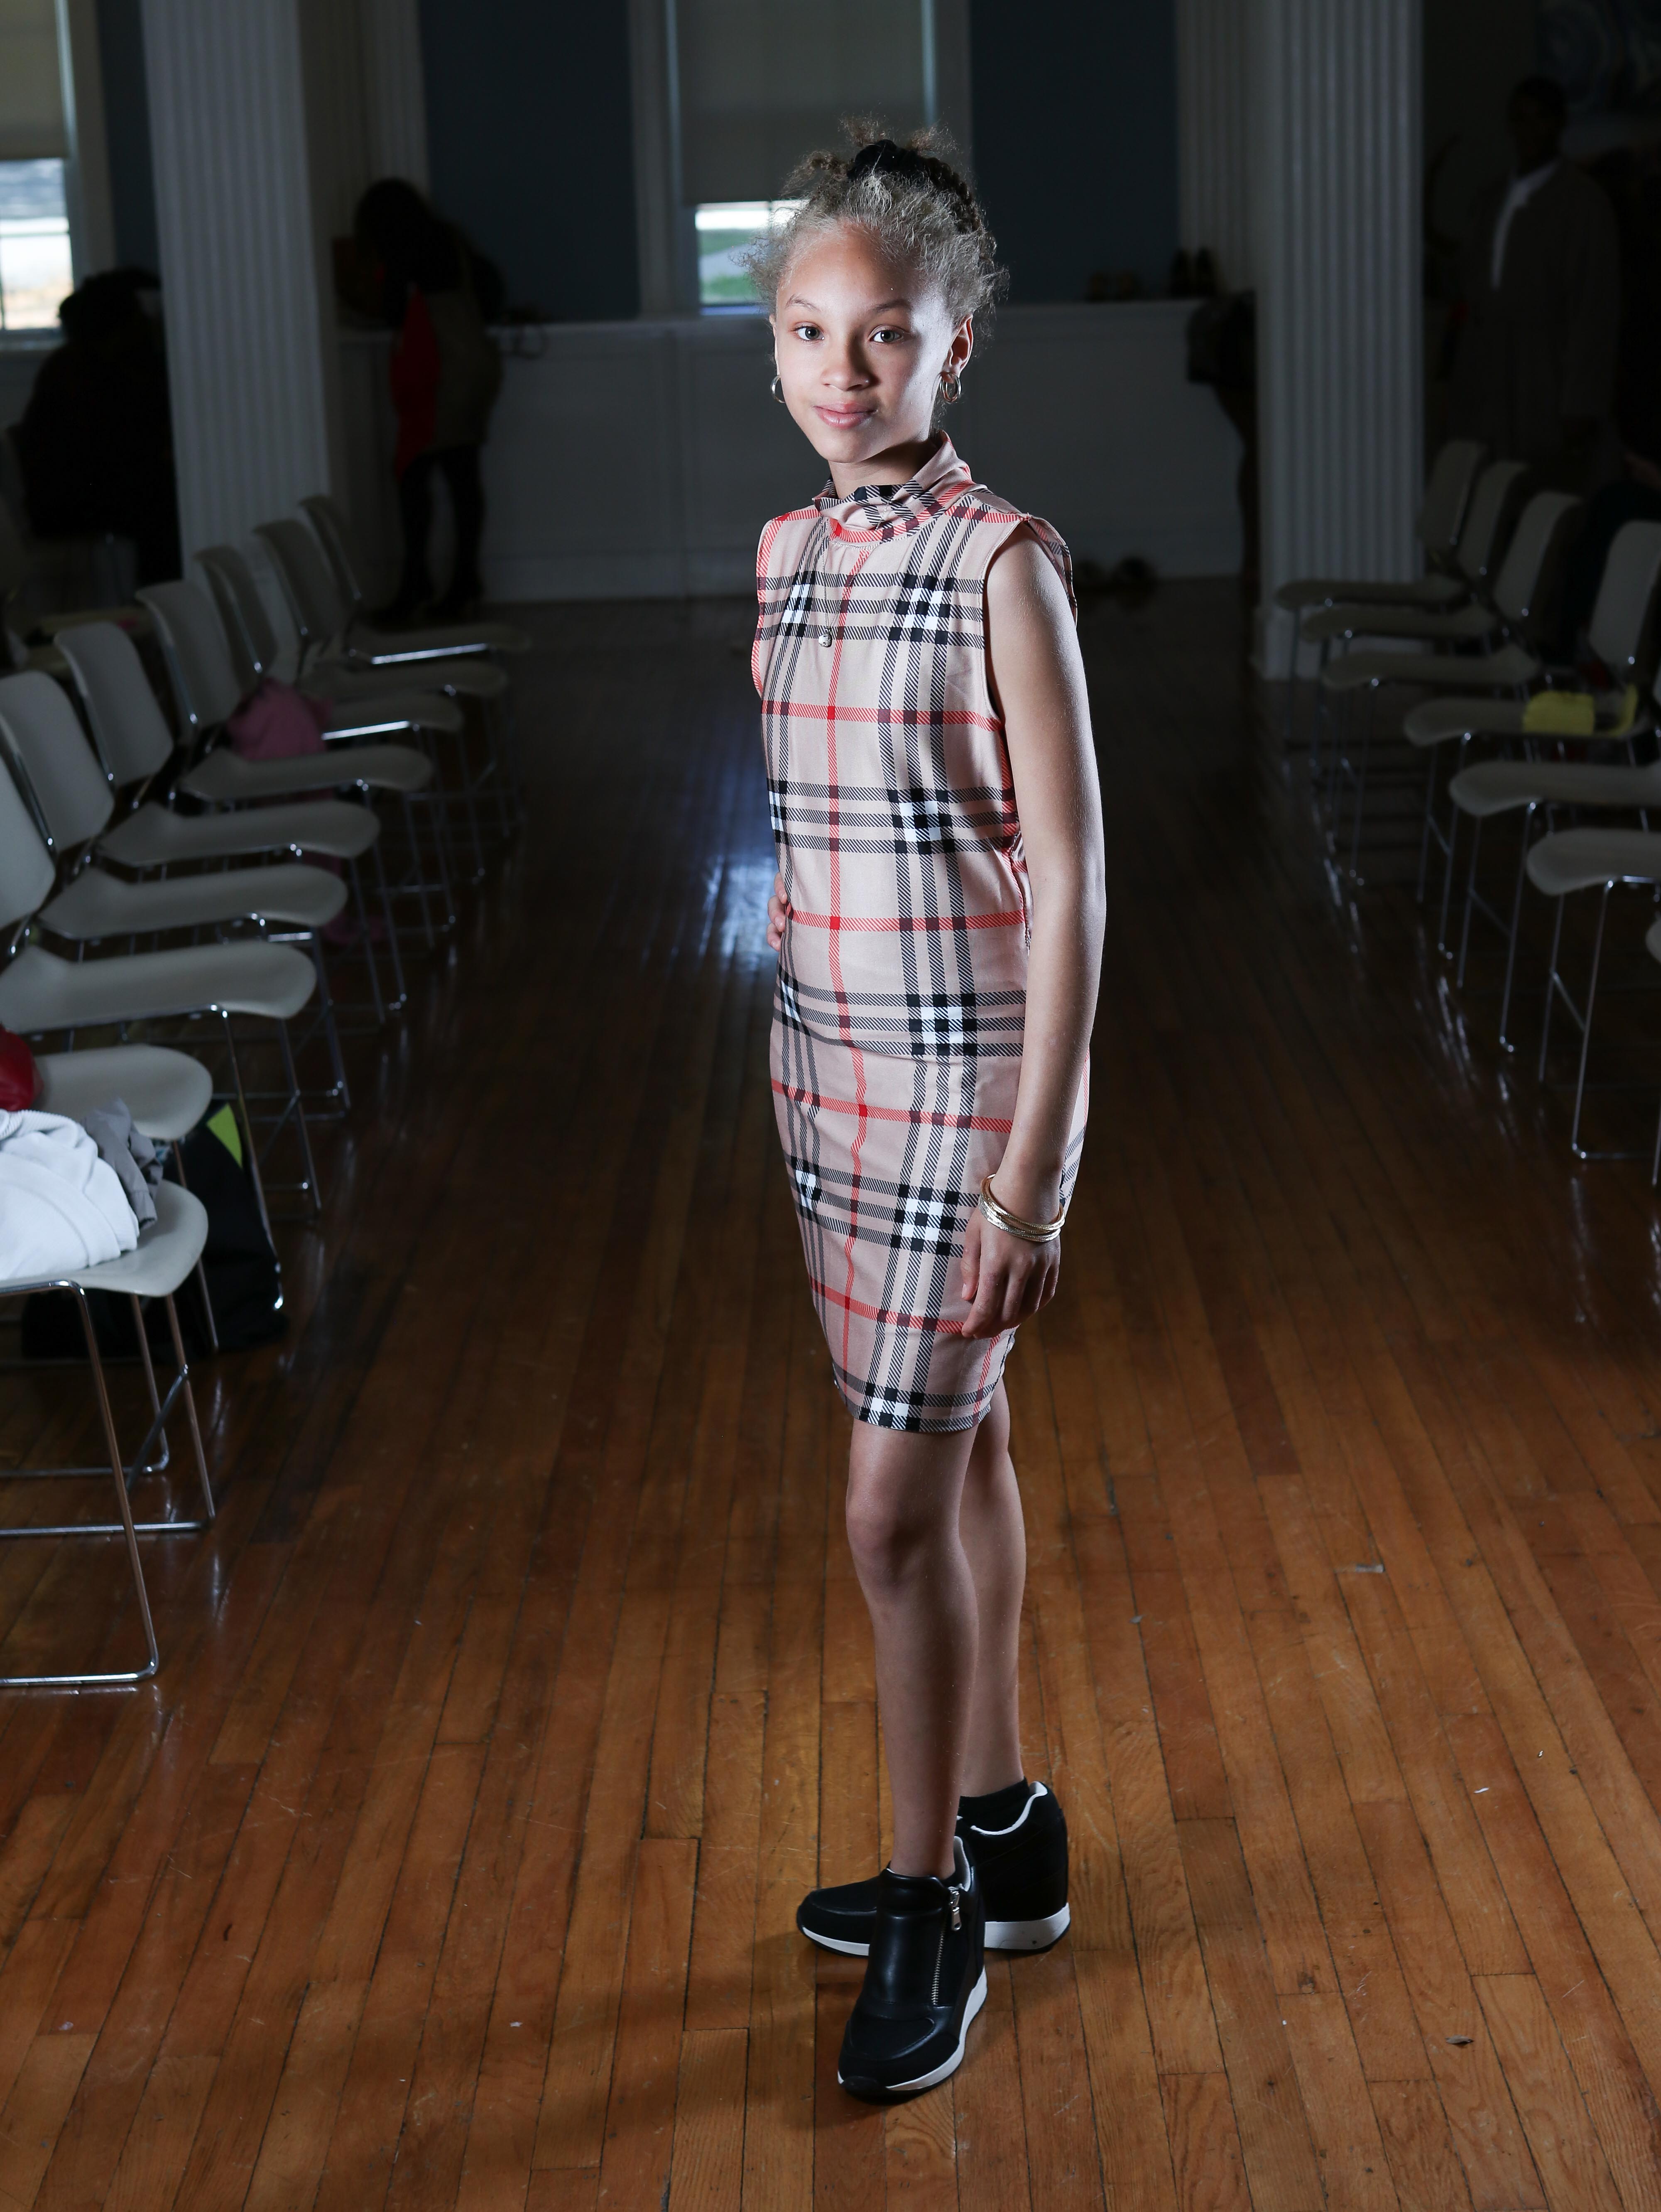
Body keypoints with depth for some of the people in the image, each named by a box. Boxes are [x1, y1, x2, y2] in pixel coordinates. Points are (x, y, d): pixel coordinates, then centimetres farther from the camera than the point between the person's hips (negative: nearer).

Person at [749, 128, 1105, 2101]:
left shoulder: (1002, 566, -15)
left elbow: (1068, 879, -16)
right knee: (962, 1451, 17)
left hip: (968, 1081, -7)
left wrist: (1033, 1166, -18)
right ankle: (1000, 1835, 32)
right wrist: (787, 1058, 15)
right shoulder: (783, 556, 7)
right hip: (828, 1061, 7)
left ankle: (934, 1908, 14)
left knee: (899, 1509, -3)